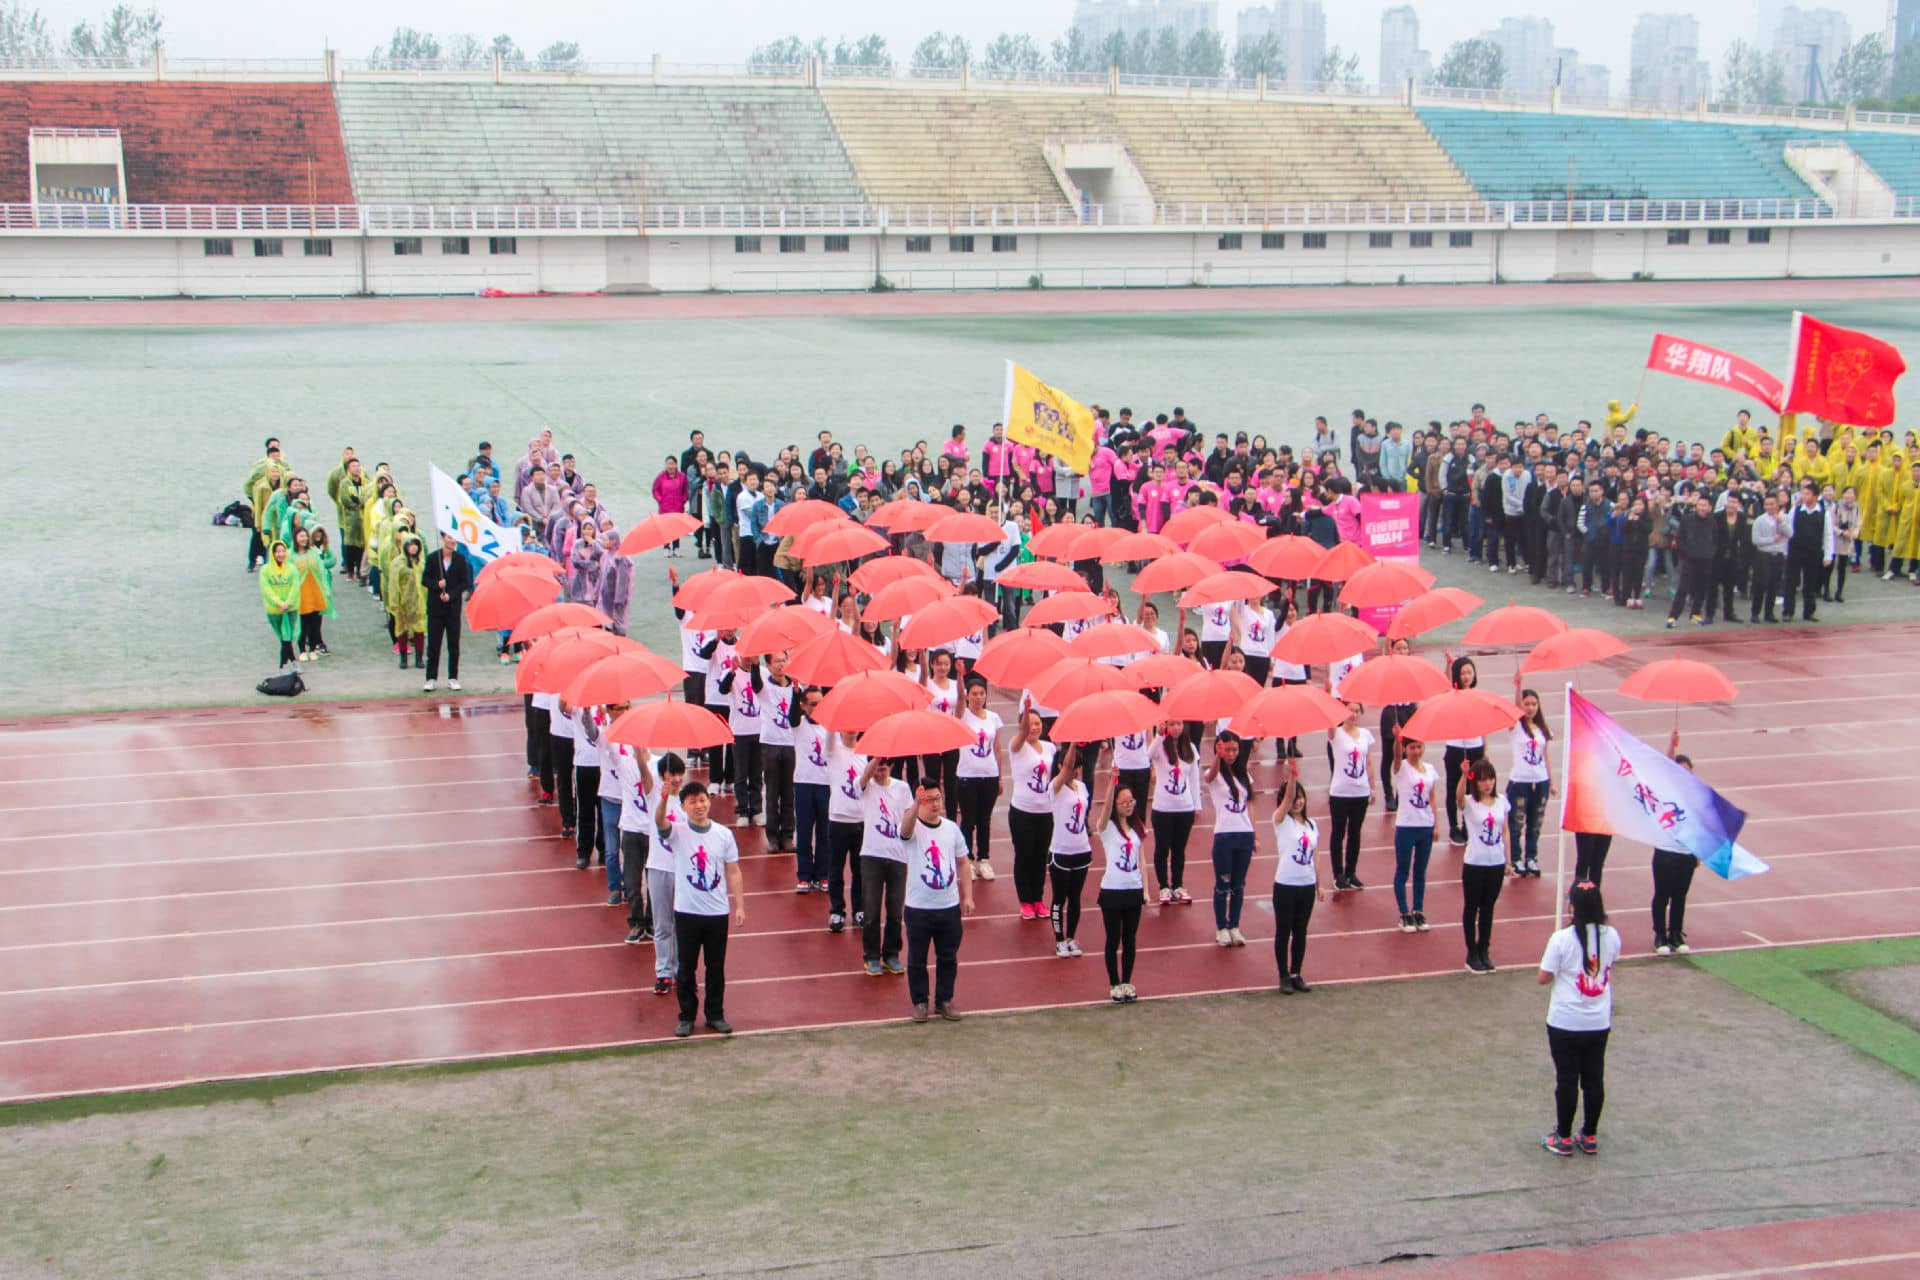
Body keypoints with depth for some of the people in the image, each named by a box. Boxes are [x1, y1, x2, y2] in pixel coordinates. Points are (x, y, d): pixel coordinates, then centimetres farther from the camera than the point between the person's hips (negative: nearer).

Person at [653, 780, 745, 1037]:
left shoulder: (723, 834, 1)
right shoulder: (677, 832, -5)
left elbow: (733, 872, 6)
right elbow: (660, 821, -28)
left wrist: (739, 905, 1)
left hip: (718, 912, 1)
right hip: (686, 912, -1)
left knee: (716, 967, 10)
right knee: (686, 968, 7)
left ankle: (716, 1014, 23)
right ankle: (686, 1016, 18)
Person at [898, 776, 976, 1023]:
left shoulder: (952, 828, 5)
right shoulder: (913, 828, -9)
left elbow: (963, 863, 12)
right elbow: (906, 828, -35)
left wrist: (968, 895, 5)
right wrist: (916, 804, -53)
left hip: (950, 907, 3)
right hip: (918, 908, -3)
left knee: (948, 957, 11)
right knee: (917, 959, 6)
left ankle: (944, 1000, 24)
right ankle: (919, 1002, 19)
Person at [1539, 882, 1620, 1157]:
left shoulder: (1562, 939, -19)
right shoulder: (1611, 936, -6)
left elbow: (1544, 978, -11)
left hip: (1565, 1023, -4)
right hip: (1599, 1022, 4)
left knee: (1567, 1080, 7)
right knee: (1594, 1079, 14)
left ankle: (1563, 1139, 18)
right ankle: (1590, 1137, 25)